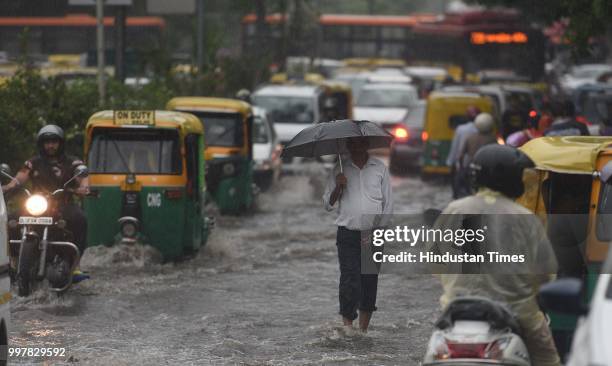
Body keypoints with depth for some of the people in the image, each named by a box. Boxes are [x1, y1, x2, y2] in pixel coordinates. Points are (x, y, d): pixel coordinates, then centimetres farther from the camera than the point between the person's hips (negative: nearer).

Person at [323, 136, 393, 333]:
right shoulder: (340, 169, 7)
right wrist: (338, 187, -10)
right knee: (350, 282, -10)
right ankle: (348, 328, -7)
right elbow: (327, 204, 8)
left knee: (370, 282, 4)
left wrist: (379, 228, -2)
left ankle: (363, 330, 13)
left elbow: (388, 204, 7)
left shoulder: (379, 168, 7)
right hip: (347, 234, -1)